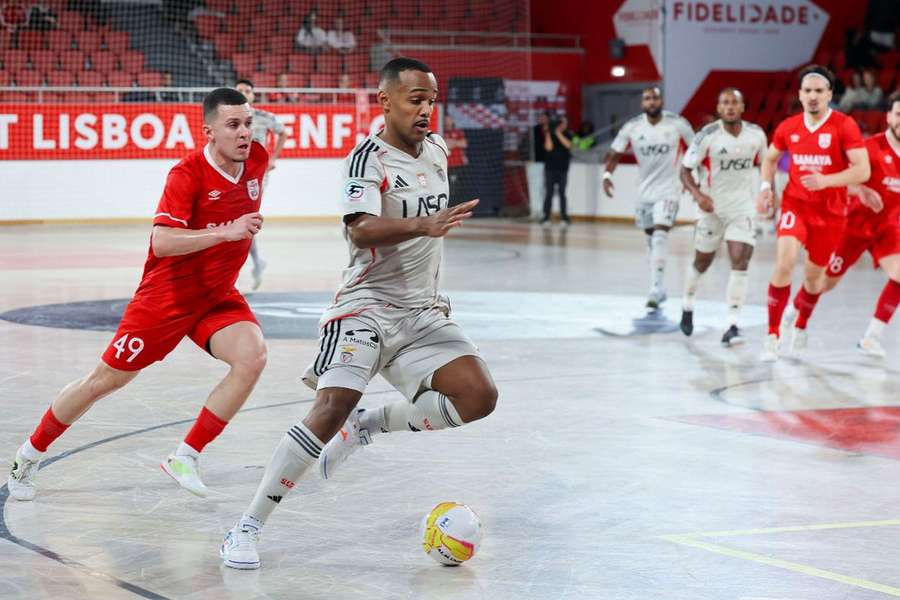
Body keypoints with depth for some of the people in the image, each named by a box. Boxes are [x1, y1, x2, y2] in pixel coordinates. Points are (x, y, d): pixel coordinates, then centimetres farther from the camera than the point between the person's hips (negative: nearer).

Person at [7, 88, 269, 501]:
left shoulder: (256, 160, -4)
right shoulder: (187, 174, -22)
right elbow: (161, 242, -33)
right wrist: (226, 232, -38)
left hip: (218, 296, 5)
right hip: (167, 295, -5)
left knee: (253, 357, -22)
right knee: (106, 379, 4)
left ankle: (185, 458, -10)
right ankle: (29, 455, 26)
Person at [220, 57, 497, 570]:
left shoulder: (437, 149, 10)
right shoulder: (369, 157, -12)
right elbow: (361, 231, -29)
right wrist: (423, 225, -42)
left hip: (423, 311, 6)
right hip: (367, 305, -6)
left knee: (479, 398, -14)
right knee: (333, 408, -24)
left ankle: (370, 426, 10)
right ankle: (247, 528, -13)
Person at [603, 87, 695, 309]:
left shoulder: (678, 124, -9)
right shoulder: (632, 127, -5)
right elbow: (615, 154, 1)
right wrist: (607, 174, -16)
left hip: (668, 191, -4)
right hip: (645, 190, 4)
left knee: (660, 238, -19)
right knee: (651, 239, 13)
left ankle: (656, 289, -21)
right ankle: (659, 289, 28)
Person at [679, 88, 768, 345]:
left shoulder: (756, 134, -6)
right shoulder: (707, 136, -15)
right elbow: (685, 170, -11)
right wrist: (697, 194, -28)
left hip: (743, 208, 1)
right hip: (712, 207, -1)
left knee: (740, 261, -16)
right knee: (702, 262, 16)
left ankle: (732, 326, -16)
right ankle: (687, 306, 44)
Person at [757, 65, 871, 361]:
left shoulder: (845, 126, -12)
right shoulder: (788, 127, -1)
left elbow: (862, 170, -18)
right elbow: (770, 158, 18)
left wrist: (826, 181, -31)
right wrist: (765, 187, 1)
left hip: (831, 212, -1)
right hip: (795, 204, 1)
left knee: (814, 274, 12)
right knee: (785, 261, -22)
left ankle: (800, 325, 42)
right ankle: (773, 334, -14)